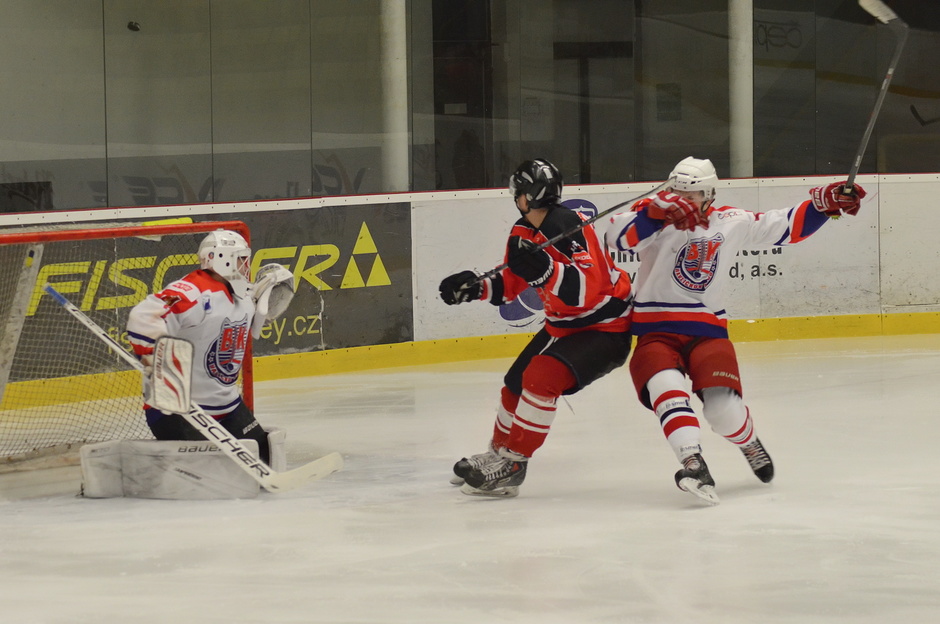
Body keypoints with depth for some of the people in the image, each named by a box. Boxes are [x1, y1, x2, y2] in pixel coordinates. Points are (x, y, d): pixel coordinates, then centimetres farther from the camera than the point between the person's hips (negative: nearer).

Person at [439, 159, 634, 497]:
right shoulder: (523, 232, 2)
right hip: (563, 324, 10)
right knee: (516, 383, 16)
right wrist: (475, 286, -2)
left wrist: (544, 269, -48)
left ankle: (512, 467, -17)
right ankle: (498, 453, 40)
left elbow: (586, 290, -37)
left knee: (541, 378, -25)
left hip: (605, 328, -10)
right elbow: (510, 283, 15)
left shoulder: (567, 227, -28)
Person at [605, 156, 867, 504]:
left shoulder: (730, 223, 5)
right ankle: (693, 465, -39)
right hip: (655, 330, -1)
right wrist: (658, 211, -37)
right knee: (667, 389, -31)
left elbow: (783, 227, 10)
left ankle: (749, 444, 16)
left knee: (722, 404, -17)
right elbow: (618, 236, -24)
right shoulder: (656, 218, -5)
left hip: (707, 329, 1)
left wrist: (824, 203, -1)